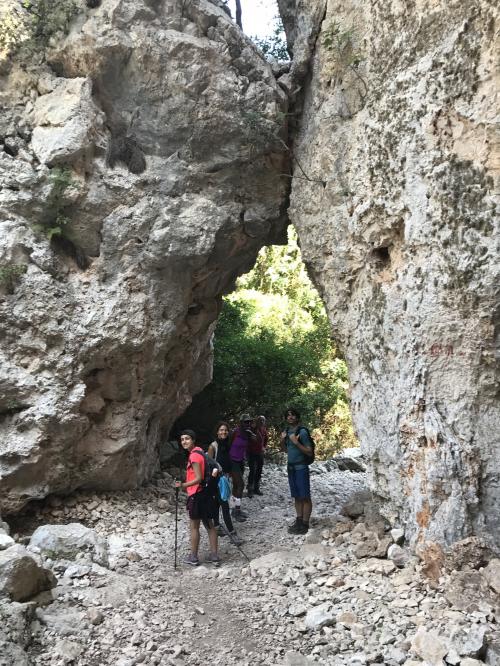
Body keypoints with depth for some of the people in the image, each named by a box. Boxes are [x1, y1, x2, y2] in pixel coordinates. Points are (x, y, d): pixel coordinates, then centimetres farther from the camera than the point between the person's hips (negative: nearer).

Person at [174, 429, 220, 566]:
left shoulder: (194, 456, -19)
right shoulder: (199, 451, 9)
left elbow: (198, 478, -22)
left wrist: (183, 485, -31)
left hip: (197, 495, -9)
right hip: (206, 493, 9)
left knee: (194, 527, 5)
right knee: (209, 525, 13)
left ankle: (193, 557, 15)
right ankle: (214, 555, 19)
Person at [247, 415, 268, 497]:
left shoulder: (264, 430, 3)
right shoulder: (252, 429, -15)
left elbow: (266, 438, 22)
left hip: (260, 453, 6)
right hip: (252, 453, -6)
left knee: (259, 471, 11)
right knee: (252, 471, -10)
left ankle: (256, 488, 23)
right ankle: (249, 489, -2)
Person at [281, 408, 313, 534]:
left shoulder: (302, 431, -13)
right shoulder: (287, 430, 8)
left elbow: (309, 451, -14)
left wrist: (296, 442, -24)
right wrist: (282, 440, 0)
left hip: (301, 467, -7)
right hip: (291, 467, 7)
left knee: (305, 497, -3)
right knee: (296, 496, 12)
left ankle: (305, 524, 0)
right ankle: (299, 520, 19)